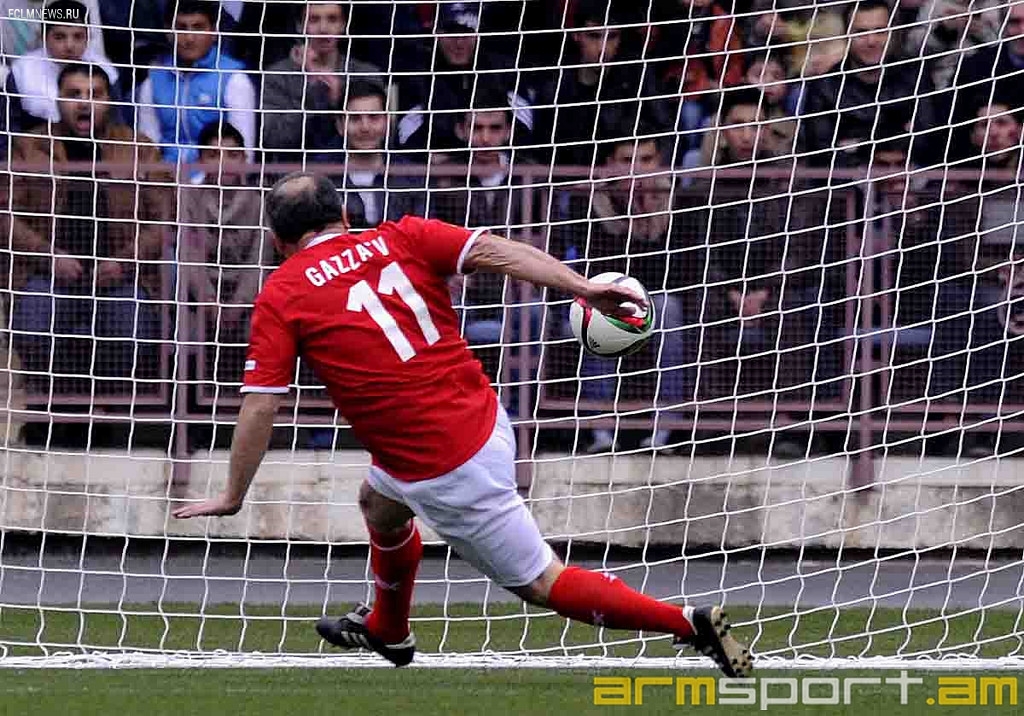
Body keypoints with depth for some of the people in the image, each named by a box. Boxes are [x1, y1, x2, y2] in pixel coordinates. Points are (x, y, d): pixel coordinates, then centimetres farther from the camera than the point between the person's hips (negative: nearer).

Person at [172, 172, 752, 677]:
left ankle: (691, 624, -4)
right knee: (379, 504, 34)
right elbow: (495, 252, -8)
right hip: (486, 423, 7)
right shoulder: (403, 238, 7)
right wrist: (584, 288, -17)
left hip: (446, 472, -7)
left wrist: (233, 497, 6)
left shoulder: (282, 296, -2)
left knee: (540, 584, 3)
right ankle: (388, 632, 58)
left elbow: (260, 408, -5)